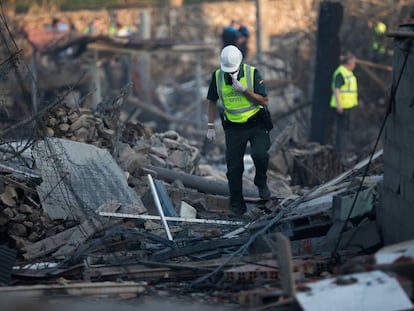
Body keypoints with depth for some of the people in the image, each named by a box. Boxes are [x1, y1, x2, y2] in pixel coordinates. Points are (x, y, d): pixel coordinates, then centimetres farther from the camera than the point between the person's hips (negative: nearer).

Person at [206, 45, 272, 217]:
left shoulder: (253, 73, -11)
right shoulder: (217, 76, -3)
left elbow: (264, 101, -10)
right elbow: (212, 101, 10)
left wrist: (244, 90, -21)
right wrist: (211, 127, 7)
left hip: (256, 124, -2)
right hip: (233, 127, 2)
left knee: (259, 154, -27)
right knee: (234, 169, -1)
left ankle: (261, 182, 4)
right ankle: (237, 207, 12)